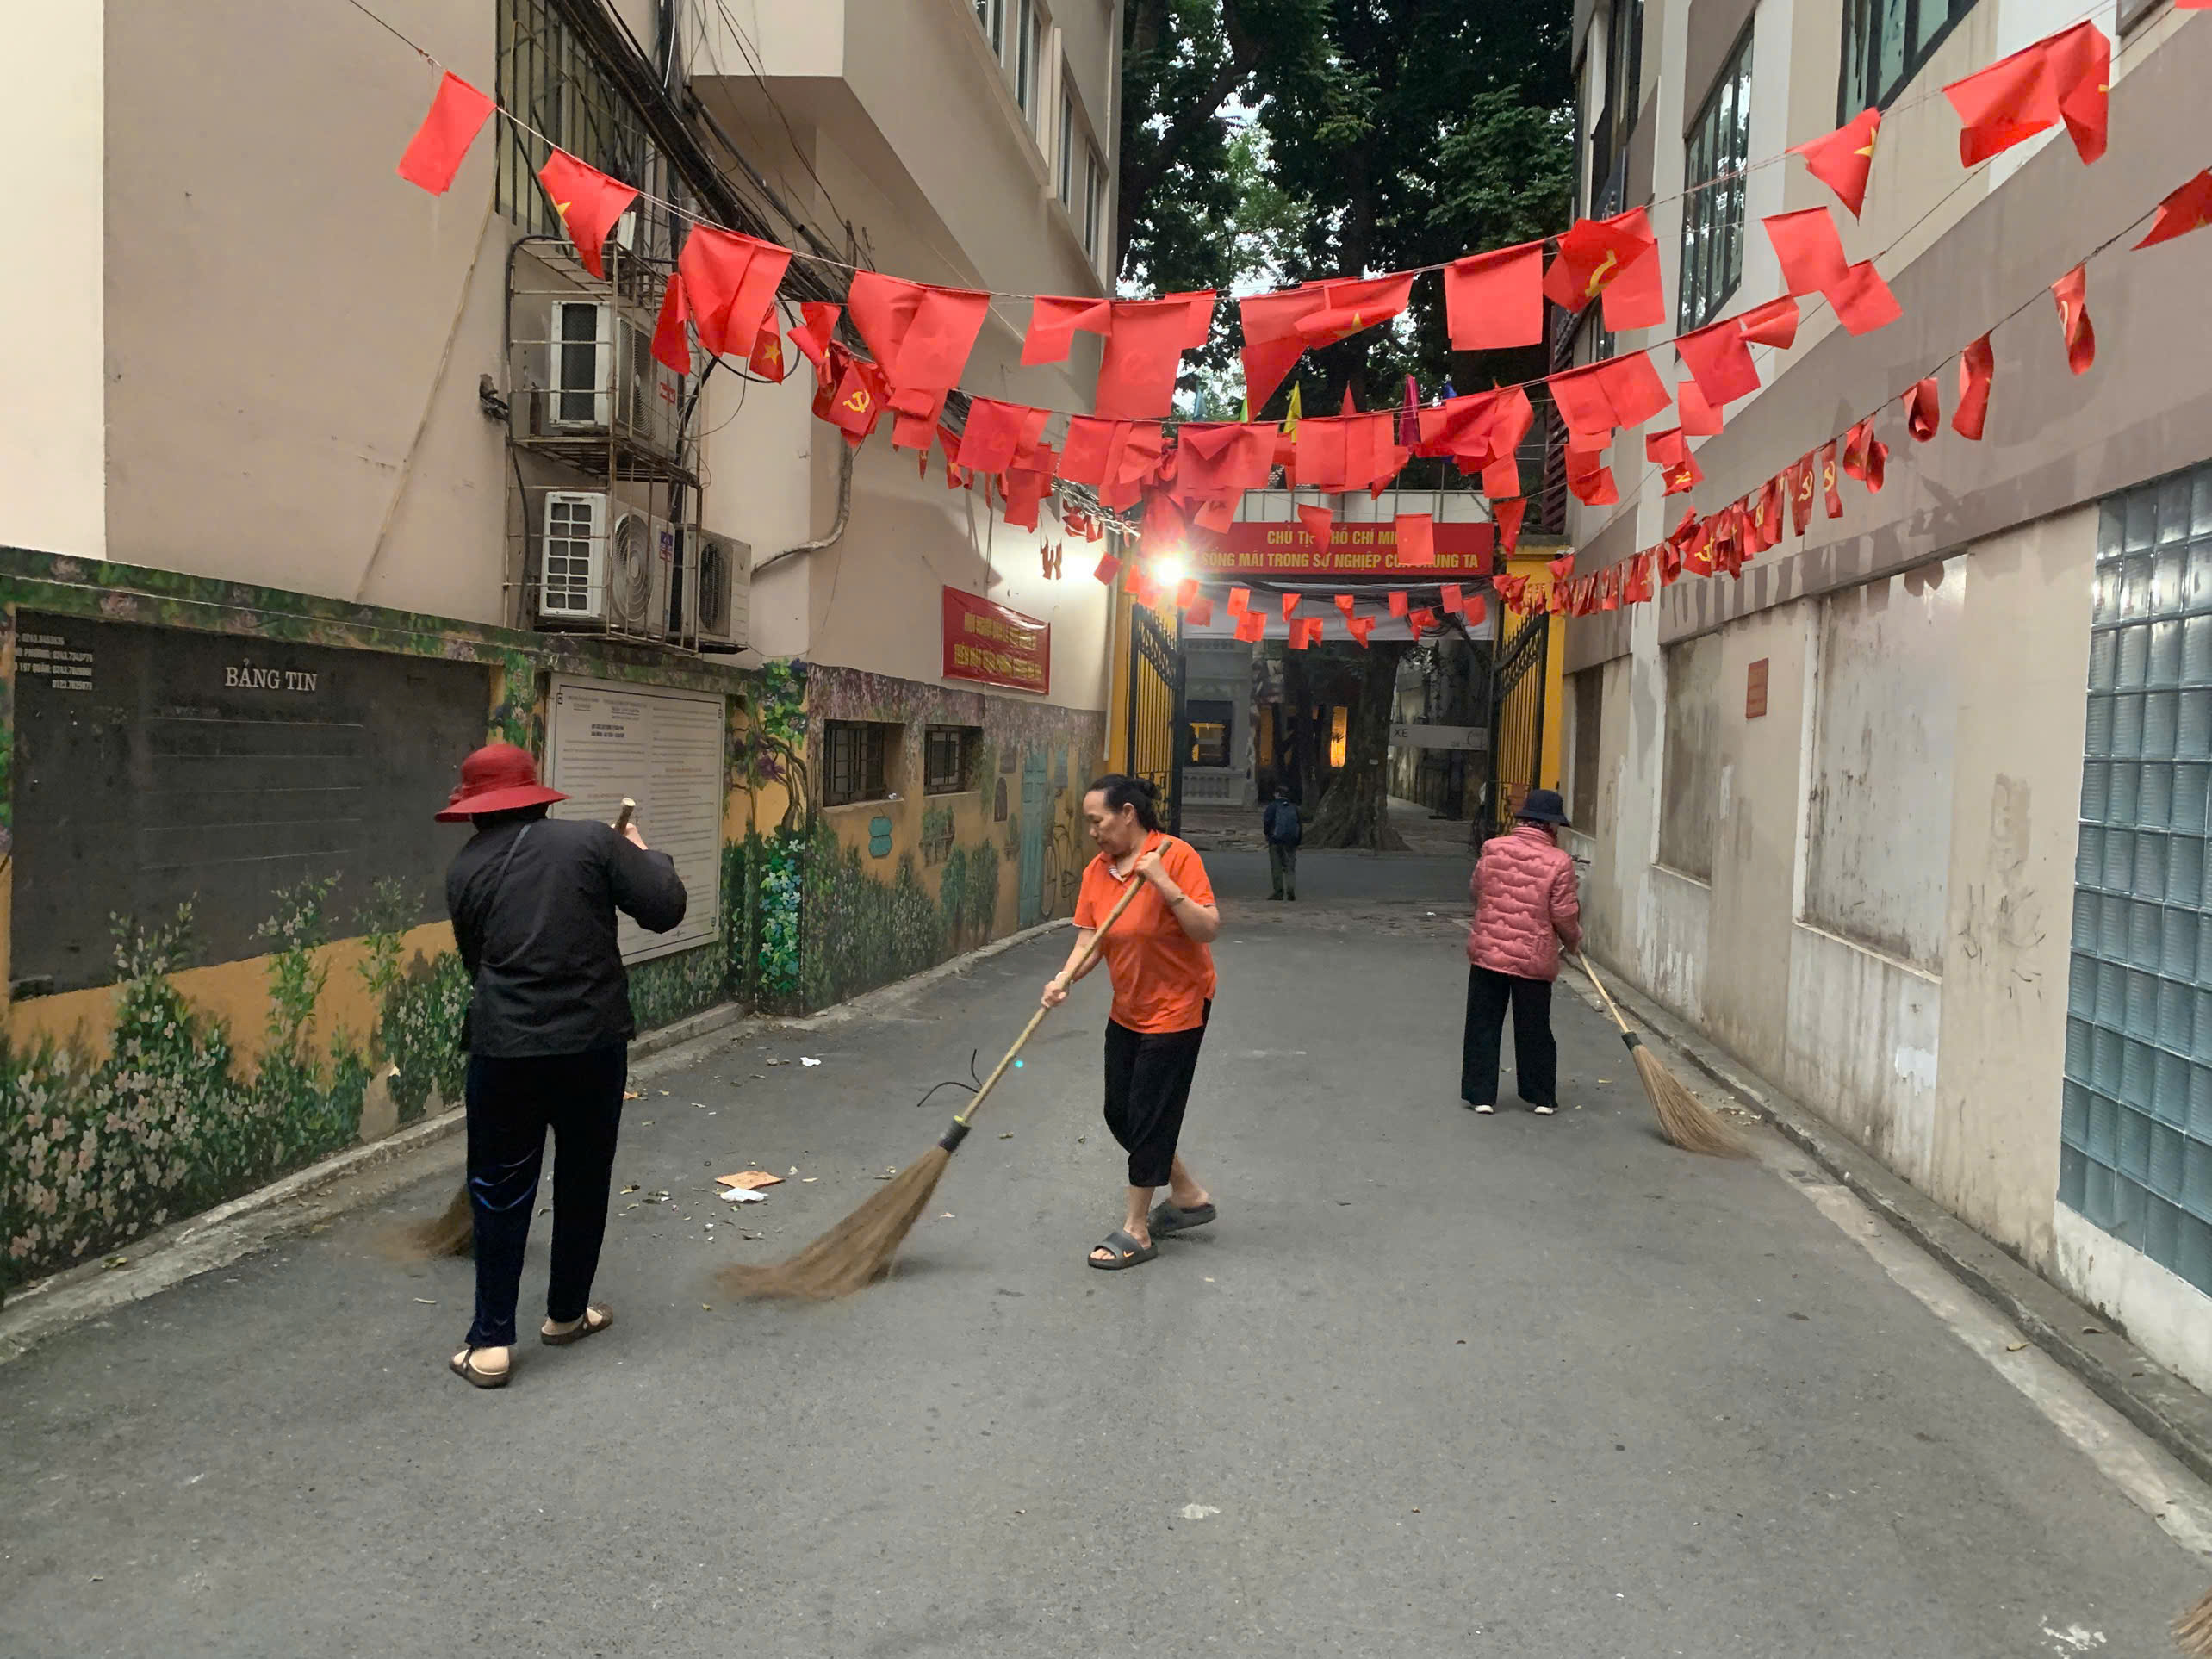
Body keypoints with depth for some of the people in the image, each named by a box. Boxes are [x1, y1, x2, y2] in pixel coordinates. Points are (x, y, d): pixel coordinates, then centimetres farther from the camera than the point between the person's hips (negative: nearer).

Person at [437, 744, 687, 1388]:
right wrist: (645, 853, 12)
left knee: (500, 1191, 11)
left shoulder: (466, 867, 4)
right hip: (593, 1041, 0)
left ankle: (491, 1341, 13)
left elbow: (475, 960, 13)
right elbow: (665, 909, -6)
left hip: (504, 1048, 0)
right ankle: (566, 1313, 31)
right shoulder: (591, 839, -2)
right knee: (583, 1181, 17)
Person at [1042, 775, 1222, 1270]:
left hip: (1177, 1007, -8)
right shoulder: (1096, 871, 0)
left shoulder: (1176, 856, -18)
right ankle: (1188, 1195, 33)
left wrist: (1162, 883, -32)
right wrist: (1065, 978, -23)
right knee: (1120, 1112, 13)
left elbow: (1208, 929, -23)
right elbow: (1089, 940, -5)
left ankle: (1135, 1230, 14)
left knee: (1149, 1116, -2)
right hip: (1128, 1009, 8)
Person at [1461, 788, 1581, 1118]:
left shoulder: (1493, 849, -3)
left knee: (1483, 1026, 11)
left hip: (1486, 951, 2)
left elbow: (1475, 890, 10)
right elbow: (1564, 915, -10)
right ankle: (1542, 1097, 23)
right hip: (1534, 959, -2)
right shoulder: (1559, 862, -12)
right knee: (1534, 1029, 11)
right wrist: (1574, 940, 11)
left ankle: (1481, 1095, 14)